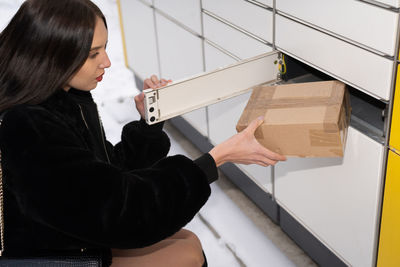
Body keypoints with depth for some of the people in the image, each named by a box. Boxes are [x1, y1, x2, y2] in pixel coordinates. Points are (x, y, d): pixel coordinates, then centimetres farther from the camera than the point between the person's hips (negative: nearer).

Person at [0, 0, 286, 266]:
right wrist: (218, 157, -28)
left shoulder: (71, 99, -2)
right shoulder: (30, 131, -31)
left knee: (187, 242, 5)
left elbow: (112, 169, 6)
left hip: (85, 233, 8)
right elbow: (120, 208, -29)